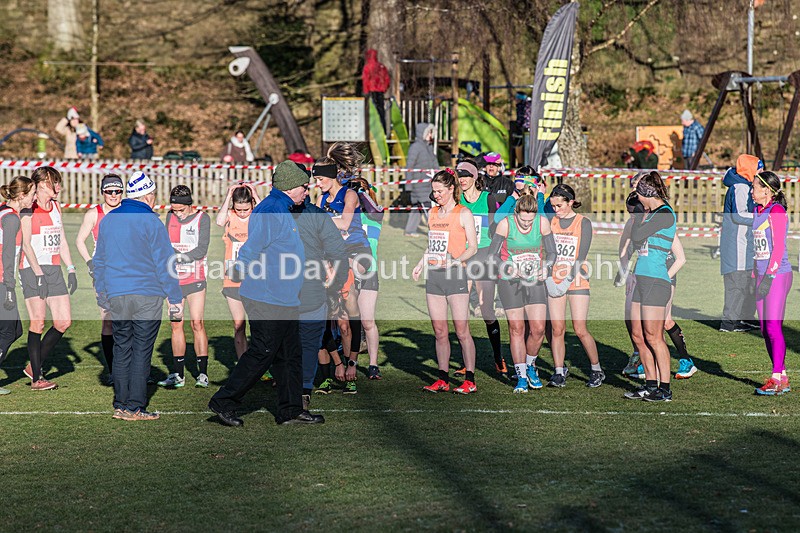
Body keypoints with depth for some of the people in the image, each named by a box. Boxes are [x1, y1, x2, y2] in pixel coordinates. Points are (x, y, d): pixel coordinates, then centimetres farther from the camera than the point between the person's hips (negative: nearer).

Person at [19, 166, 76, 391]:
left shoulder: (55, 207, 16)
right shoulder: (29, 209, -7)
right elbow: (26, 244, -12)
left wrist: (71, 269, 13)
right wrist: (38, 273, -18)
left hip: (54, 270, 7)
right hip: (32, 270, -7)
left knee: (64, 321, 2)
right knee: (38, 322, -7)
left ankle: (34, 366, 16)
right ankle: (36, 378, 0)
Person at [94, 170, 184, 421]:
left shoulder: (107, 220, 10)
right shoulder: (151, 222, -9)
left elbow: (99, 260, 17)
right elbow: (165, 264, -9)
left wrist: (102, 293, 27)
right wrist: (176, 299, -4)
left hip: (115, 297, 5)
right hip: (147, 296, -5)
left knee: (121, 350, 12)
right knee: (141, 351, 0)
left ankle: (120, 405, 14)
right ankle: (135, 408, 0)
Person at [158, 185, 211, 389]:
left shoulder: (202, 218, -4)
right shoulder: (170, 216, 11)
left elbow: (202, 249, -12)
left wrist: (180, 257, -20)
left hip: (195, 279, -4)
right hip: (174, 280, 4)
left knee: (197, 324, -9)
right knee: (176, 324, 3)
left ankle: (203, 373, -5)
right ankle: (178, 374, 9)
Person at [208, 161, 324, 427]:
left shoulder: (281, 210, 17)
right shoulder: (271, 212, -16)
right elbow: (247, 256, -20)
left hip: (285, 300, 10)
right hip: (268, 300, -10)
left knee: (290, 355, 11)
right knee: (261, 353, -5)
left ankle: (291, 410, 17)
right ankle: (224, 401, 3)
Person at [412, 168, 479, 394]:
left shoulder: (463, 213, -2)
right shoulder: (433, 212, 16)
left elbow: (473, 247, -5)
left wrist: (455, 261, -20)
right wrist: (420, 265, 14)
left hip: (455, 274, -6)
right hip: (433, 275, 6)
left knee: (461, 331, -6)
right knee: (439, 331, 6)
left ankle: (470, 380, -2)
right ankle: (443, 379, 11)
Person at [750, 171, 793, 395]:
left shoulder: (776, 212, -11)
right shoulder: (758, 212, 15)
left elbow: (778, 248, -15)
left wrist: (769, 277, -19)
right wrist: (755, 275, 18)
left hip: (778, 274, -9)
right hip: (762, 274, 9)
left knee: (773, 327, -9)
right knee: (765, 329, 7)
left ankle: (777, 379, -5)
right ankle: (782, 377, 13)